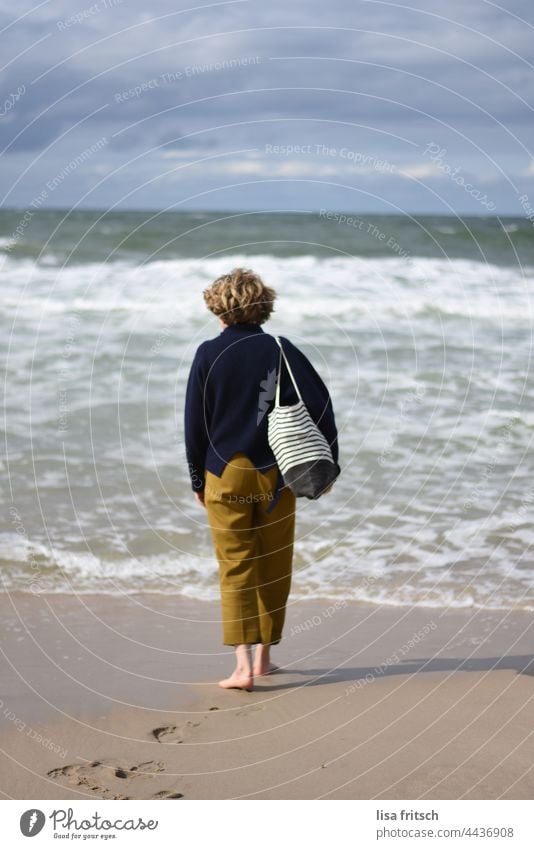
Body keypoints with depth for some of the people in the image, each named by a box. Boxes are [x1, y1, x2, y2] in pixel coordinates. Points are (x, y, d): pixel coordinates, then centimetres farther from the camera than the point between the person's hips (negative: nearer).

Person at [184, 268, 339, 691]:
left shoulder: (208, 354, -4)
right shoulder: (281, 350, -2)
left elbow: (194, 423, -1)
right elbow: (320, 404, -4)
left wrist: (198, 481, 9)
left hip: (224, 475, -1)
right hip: (275, 475, 1)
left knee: (235, 569, 2)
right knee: (274, 567, 14)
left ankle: (243, 664, -9)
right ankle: (264, 656, 21)